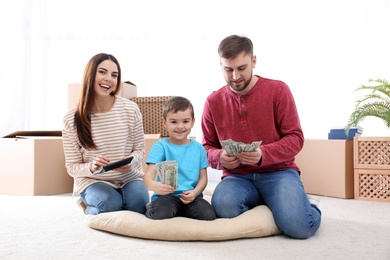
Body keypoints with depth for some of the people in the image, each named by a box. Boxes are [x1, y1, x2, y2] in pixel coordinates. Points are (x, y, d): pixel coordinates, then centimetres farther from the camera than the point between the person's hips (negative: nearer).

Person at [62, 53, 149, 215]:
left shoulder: (130, 109, -8)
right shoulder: (71, 119, -9)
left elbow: (139, 149, 3)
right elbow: (72, 167, -4)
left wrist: (130, 162, -20)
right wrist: (91, 167, -27)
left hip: (129, 177, 2)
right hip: (92, 180, -2)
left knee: (139, 204, -27)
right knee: (111, 204, -31)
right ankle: (89, 207, 5)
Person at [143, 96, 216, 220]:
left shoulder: (199, 148, 10)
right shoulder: (160, 146, -2)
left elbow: (203, 177, 11)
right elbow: (149, 174, -14)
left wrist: (194, 193, -11)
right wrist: (153, 185, -39)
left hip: (192, 196, 3)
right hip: (167, 195, -3)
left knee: (208, 214, -24)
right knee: (160, 214, -33)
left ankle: (178, 211, 6)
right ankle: (151, 207, 5)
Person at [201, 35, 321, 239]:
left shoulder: (278, 90, -2)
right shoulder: (213, 102, 5)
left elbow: (295, 138, -4)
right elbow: (208, 147, 12)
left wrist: (263, 154, -22)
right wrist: (220, 158, -13)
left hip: (277, 171, -1)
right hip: (237, 176, 2)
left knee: (297, 226, -27)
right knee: (223, 206, -33)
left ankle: (310, 208, 12)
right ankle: (271, 205, 1)